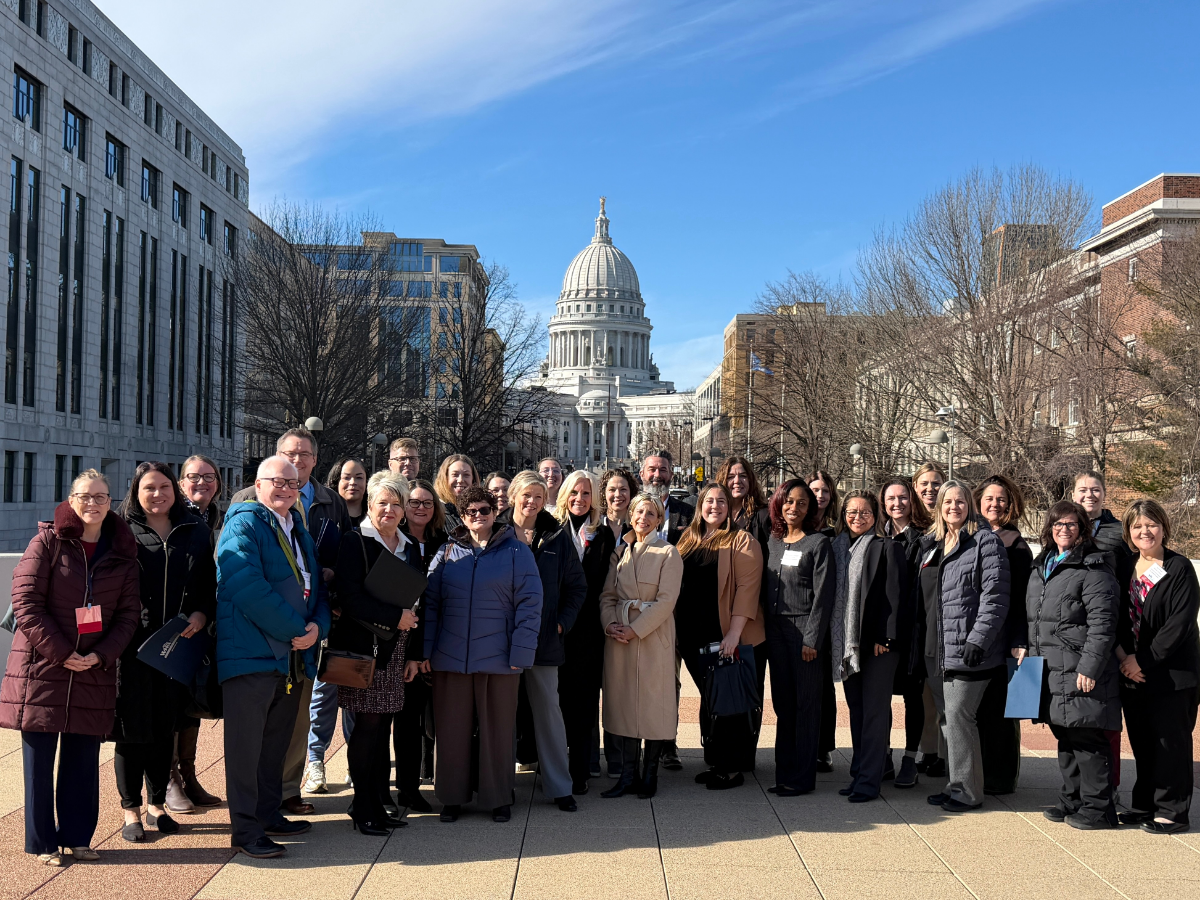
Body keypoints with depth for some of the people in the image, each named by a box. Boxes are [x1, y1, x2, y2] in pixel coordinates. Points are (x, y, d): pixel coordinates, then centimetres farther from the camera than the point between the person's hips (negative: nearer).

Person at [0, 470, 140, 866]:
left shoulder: (123, 553, 6)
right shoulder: (47, 542, -3)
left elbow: (129, 612, 5)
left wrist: (101, 656, -9)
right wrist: (61, 653, -13)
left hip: (94, 671, 3)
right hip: (41, 667, -3)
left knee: (83, 759, 8)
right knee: (40, 758, 4)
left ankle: (76, 837, 21)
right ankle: (42, 842, 15)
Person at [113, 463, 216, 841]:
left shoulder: (195, 531, 8)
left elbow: (209, 584, 10)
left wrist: (201, 615, -7)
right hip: (133, 647, -3)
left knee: (166, 728, 12)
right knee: (132, 728, 3)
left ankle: (157, 804, 26)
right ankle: (131, 809, 18)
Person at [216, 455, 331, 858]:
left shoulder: (300, 531, 18)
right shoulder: (244, 525, -8)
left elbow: (317, 587, 17)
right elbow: (247, 587, -20)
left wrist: (317, 626, -5)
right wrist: (296, 629, -17)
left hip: (293, 656, 8)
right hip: (251, 654, -8)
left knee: (276, 742, 17)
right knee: (245, 746, -1)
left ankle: (269, 815, 29)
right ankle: (246, 830, 7)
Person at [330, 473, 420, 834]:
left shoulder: (408, 548, 15)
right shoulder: (356, 542, -6)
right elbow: (350, 598, -16)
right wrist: (396, 616, -15)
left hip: (395, 650, 6)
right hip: (363, 646, -6)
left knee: (383, 724, 8)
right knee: (368, 724, -4)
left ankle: (379, 802, 17)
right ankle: (364, 808, 7)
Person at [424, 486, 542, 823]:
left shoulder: (517, 553, 0)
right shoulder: (447, 552, 8)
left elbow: (529, 605, -4)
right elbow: (430, 602, 6)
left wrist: (520, 655, -10)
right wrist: (425, 650, -2)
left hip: (498, 659, -2)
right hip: (450, 657, 2)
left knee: (497, 730, 7)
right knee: (452, 730, 9)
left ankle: (499, 798, 21)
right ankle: (452, 797, 22)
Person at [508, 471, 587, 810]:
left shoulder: (558, 537, 5)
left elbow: (577, 586, 10)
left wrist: (562, 622, -1)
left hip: (545, 638, 1)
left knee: (549, 709, 5)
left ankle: (559, 785, 14)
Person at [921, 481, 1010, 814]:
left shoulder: (985, 541, -6)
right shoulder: (930, 545, 16)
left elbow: (995, 596, -13)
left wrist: (978, 639, -20)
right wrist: (924, 642, 19)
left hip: (968, 650, -8)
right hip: (937, 649, 8)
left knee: (958, 714, -8)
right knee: (945, 718, 11)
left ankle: (967, 791, 2)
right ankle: (957, 785, 21)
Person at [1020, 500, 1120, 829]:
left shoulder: (1093, 568, -10)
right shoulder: (1041, 567, 16)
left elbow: (1102, 623, -15)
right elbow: (1032, 616, 25)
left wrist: (1090, 667, -19)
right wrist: (1025, 646, 14)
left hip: (1079, 669, -8)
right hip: (1049, 667, 8)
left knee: (1087, 738, -3)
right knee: (1065, 737, 15)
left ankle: (1097, 807, 8)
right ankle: (1072, 800, 25)